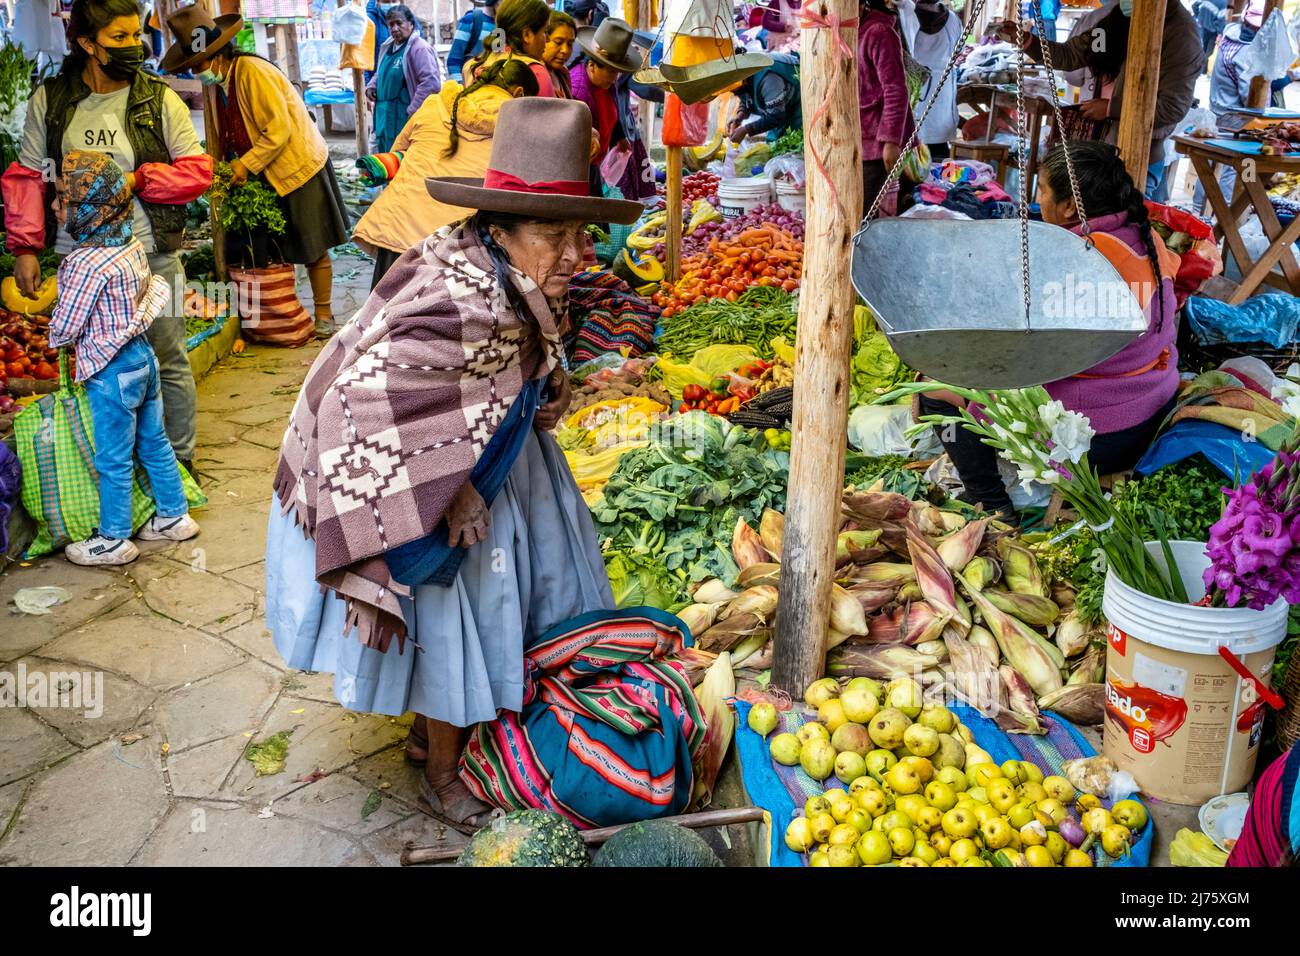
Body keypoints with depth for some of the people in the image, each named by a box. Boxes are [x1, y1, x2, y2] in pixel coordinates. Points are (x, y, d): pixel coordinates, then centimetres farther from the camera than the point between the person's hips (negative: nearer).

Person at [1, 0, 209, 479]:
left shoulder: (159, 99, -1)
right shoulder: (49, 99, 3)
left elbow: (198, 170, -2)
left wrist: (138, 179, -15)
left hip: (150, 256, -1)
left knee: (168, 361, 8)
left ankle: (179, 461, 24)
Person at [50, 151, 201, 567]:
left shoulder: (87, 263, -24)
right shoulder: (132, 245, 0)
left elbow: (63, 329, -17)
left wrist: (53, 336, 6)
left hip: (110, 372, -8)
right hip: (142, 355, 8)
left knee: (114, 461, 6)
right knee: (154, 443, 20)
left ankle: (113, 540, 19)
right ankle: (175, 516, 31)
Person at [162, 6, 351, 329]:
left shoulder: (252, 71, -20)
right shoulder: (222, 83, 5)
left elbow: (279, 128, -24)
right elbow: (236, 136, 10)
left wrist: (246, 165, -22)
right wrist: (230, 166, -6)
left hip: (299, 166, -8)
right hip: (268, 176, 8)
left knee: (313, 250, 2)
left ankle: (323, 314, 14)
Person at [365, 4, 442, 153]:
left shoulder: (419, 49, -13)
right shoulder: (387, 47, 15)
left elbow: (431, 83, -22)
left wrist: (413, 111, -20)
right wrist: (371, 87, 11)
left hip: (404, 118, -9)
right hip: (385, 119, 9)